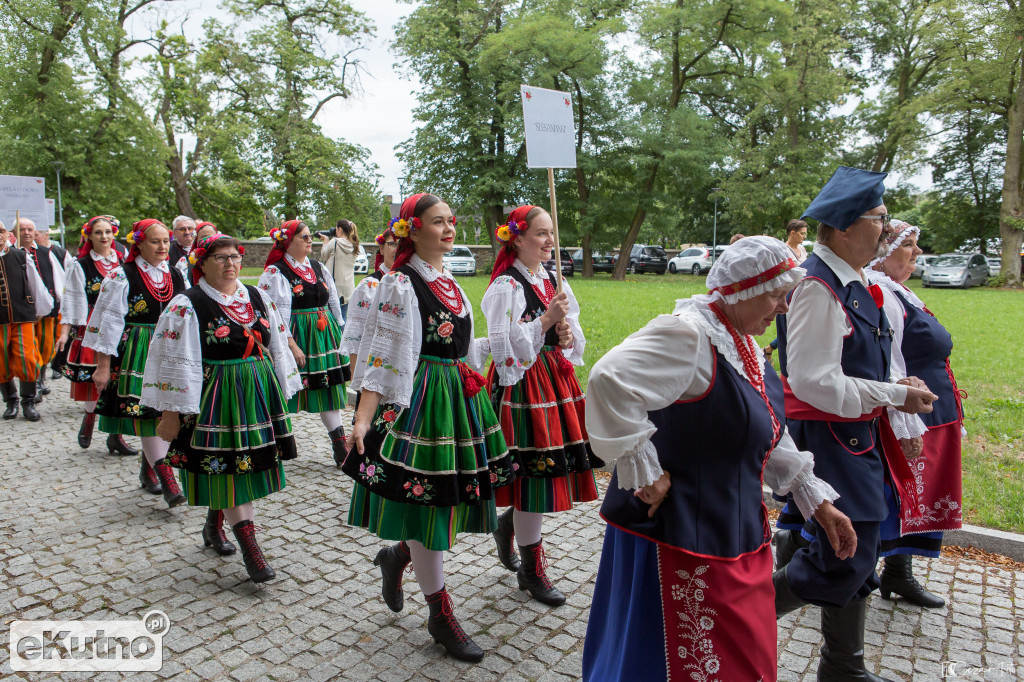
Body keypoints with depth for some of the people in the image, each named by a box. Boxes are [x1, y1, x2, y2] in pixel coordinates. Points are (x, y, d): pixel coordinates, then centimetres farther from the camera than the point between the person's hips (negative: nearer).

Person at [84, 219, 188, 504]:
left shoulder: (174, 275, 10)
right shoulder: (122, 276, -5)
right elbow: (109, 321, -7)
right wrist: (103, 365, -9)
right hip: (137, 354, -5)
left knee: (165, 415, 7)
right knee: (146, 413, -8)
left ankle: (148, 469, 25)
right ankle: (167, 480, -8)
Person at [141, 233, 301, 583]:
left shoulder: (258, 298, 8)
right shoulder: (186, 306, -7)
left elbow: (277, 348, 14)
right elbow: (176, 363, -9)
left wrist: (281, 393, 14)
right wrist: (172, 414, -11)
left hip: (259, 395, 6)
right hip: (216, 399, -5)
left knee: (249, 464, 14)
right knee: (228, 469, -1)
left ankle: (213, 525, 38)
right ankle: (250, 548, 7)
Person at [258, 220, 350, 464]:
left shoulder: (319, 268, 13)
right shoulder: (276, 272, -7)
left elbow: (334, 304, 18)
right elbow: (278, 313, -13)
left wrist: (338, 335, 15)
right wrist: (291, 344, -18)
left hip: (324, 336, 6)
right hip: (295, 336, -5)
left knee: (328, 388, 6)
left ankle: (340, 447, 10)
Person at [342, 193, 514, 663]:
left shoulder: (449, 282, 13)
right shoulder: (400, 284, -10)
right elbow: (382, 358, -16)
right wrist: (363, 420, -25)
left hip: (459, 396, 8)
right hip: (420, 399, -8)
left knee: (451, 495, 11)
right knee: (426, 500, 2)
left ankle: (397, 555, 39)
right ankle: (440, 616, 18)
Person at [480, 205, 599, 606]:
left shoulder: (554, 282, 11)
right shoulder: (506, 286, -11)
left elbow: (575, 339, 14)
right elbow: (506, 349, -18)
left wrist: (568, 335, -8)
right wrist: (546, 321, -21)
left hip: (556, 380, 8)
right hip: (522, 385, -7)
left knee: (556, 466, 9)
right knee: (533, 472, -1)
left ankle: (508, 524, 37)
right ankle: (531, 569, 17)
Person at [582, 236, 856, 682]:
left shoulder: (743, 345, 10)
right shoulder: (690, 334, -22)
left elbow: (771, 439, 19)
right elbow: (610, 381, -37)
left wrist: (818, 502, 17)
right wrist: (645, 474, -29)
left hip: (738, 533, 10)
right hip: (680, 540, -9)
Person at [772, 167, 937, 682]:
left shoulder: (852, 283, 11)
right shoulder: (818, 287, -21)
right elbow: (814, 382, -26)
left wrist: (895, 388, 7)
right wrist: (895, 395, -16)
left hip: (856, 438, 10)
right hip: (828, 440, -10)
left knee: (855, 558, 18)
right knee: (844, 562, -4)